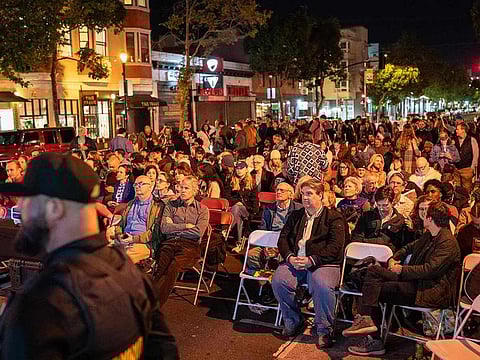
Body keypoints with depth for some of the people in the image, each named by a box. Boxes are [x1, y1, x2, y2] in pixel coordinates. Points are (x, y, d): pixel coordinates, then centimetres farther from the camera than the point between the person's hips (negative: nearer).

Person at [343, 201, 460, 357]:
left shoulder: (447, 242, -14)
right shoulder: (429, 236, 17)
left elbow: (430, 269, -23)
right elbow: (410, 247, 29)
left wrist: (402, 270, -16)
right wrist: (394, 258, 10)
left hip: (432, 291, -10)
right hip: (417, 280, 10)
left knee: (377, 290, -17)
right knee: (374, 270, -3)